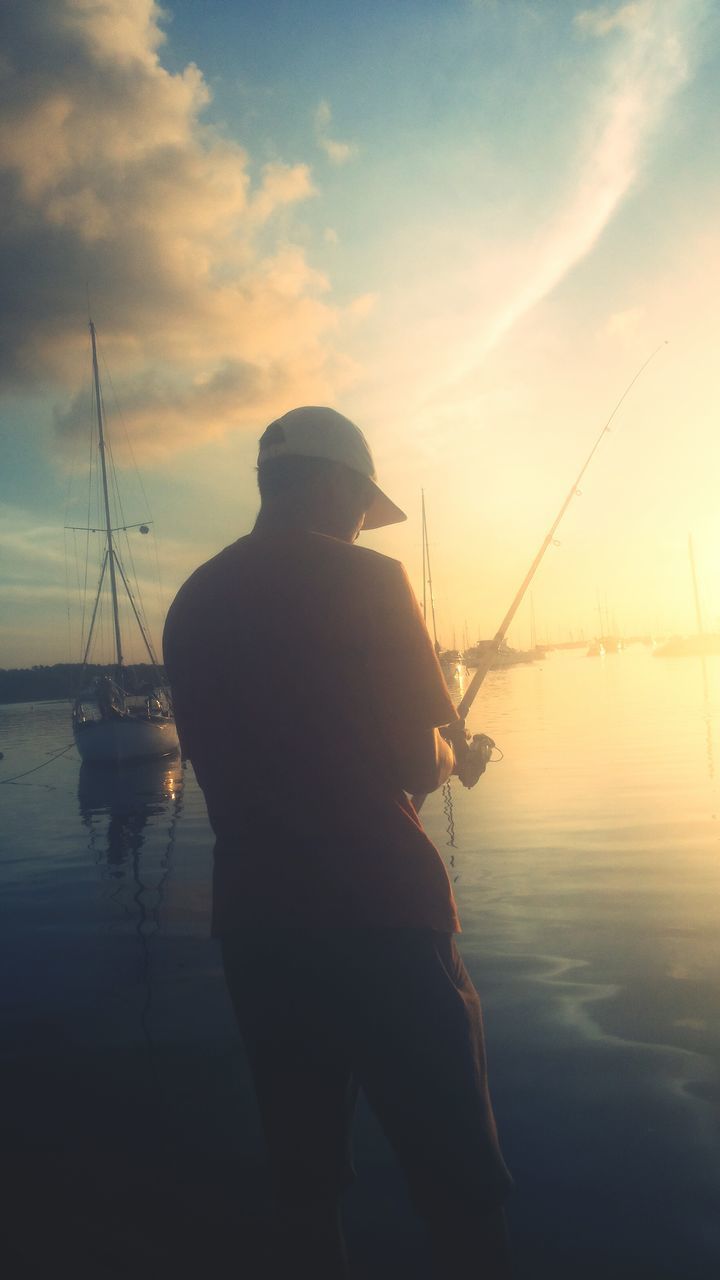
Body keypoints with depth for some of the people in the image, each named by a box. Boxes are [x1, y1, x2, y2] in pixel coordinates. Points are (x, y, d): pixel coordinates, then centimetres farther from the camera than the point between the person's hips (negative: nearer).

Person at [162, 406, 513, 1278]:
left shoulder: (193, 603, 9)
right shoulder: (366, 580, -9)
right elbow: (418, 766, -12)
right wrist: (450, 753, 11)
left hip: (252, 920, 7)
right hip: (376, 912, -6)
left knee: (303, 1179, 19)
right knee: (458, 1186, 7)